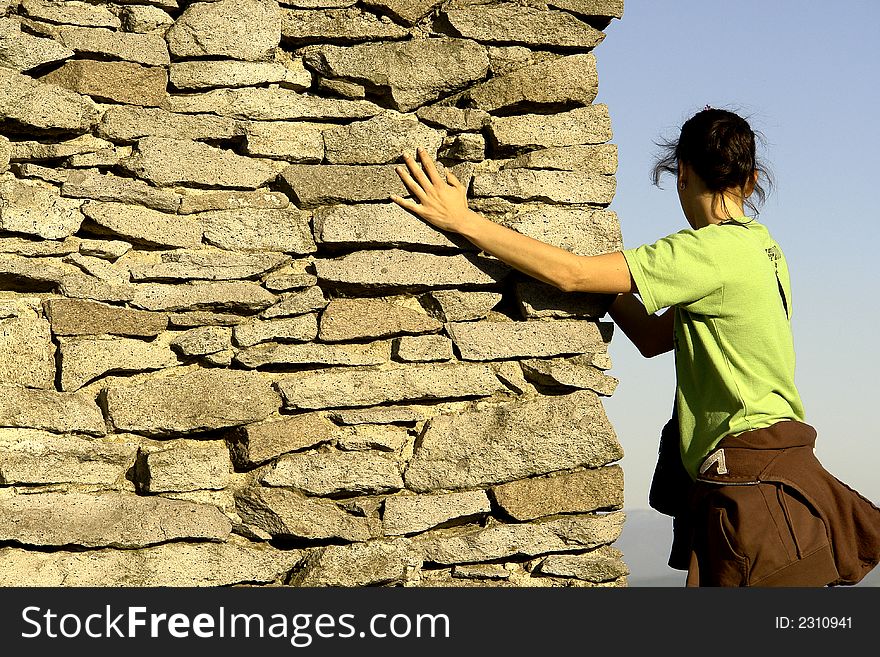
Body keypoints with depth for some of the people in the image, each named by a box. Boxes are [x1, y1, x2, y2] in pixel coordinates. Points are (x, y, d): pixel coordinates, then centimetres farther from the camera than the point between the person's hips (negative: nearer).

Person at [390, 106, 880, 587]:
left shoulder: (712, 251, -14)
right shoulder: (759, 247, 15)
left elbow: (569, 274, -19)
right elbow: (654, 337, 18)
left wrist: (462, 219, -16)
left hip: (756, 489, -9)